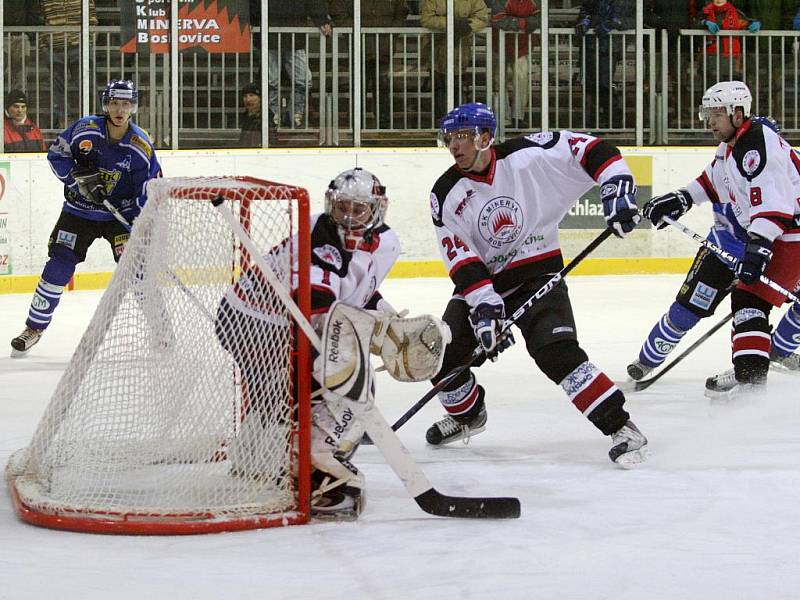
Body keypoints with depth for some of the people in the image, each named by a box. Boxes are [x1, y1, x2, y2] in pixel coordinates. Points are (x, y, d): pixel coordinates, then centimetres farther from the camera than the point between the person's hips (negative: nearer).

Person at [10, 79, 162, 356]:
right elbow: (56, 154, -2)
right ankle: (34, 328, 11)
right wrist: (78, 177, -17)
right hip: (79, 210, 1)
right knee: (58, 267, -3)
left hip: (121, 214, -1)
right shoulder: (85, 128, -13)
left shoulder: (141, 146, -14)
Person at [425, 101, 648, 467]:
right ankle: (467, 415, 30)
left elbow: (593, 150, -12)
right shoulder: (446, 195, -6)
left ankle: (620, 427, -21)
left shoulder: (528, 156, -14)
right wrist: (484, 305, -22)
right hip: (481, 281, 4)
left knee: (556, 351, -25)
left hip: (538, 271, -4)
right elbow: (460, 259, -11)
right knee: (442, 353, -2)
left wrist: (616, 188, -26)